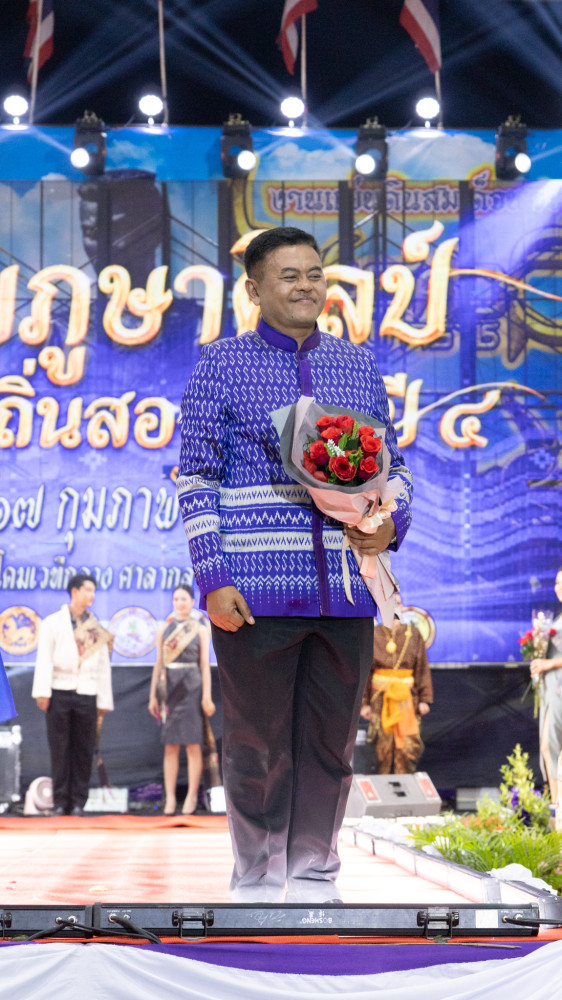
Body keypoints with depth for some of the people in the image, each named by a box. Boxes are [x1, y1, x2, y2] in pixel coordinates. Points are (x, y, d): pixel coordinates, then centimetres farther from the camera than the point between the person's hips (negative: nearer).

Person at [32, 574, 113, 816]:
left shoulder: (97, 629, 15)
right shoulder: (53, 623, 9)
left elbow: (103, 666, 15)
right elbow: (44, 658, 2)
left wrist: (104, 701, 9)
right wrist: (42, 691, -9)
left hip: (87, 694, 2)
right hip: (60, 693, -2)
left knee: (83, 750, 0)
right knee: (59, 749, -1)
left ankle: (78, 802, 5)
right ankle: (60, 802, 4)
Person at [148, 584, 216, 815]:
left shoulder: (200, 629, 5)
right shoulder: (164, 630, 11)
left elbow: (205, 664, 1)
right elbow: (159, 663, 12)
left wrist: (207, 696, -6)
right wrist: (153, 695, 7)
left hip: (192, 687, -2)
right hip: (169, 688, 2)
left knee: (193, 745, -3)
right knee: (170, 746, 2)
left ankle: (192, 797, 1)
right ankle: (170, 797, 2)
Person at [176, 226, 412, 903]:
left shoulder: (358, 366, 13)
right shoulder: (221, 366, 2)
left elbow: (393, 466, 18)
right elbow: (197, 479, -1)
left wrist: (391, 522, -4)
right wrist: (214, 580, -10)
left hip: (345, 591, 4)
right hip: (255, 591, -4)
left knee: (331, 742, 8)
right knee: (257, 744, 1)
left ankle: (315, 876, 21)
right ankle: (256, 884, 13)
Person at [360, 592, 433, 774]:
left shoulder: (413, 634, 5)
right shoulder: (373, 636, 3)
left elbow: (422, 668, 7)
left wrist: (424, 699, 1)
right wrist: (364, 702, 1)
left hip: (407, 696, 0)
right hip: (381, 696, 0)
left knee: (409, 745, -5)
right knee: (383, 746, 0)